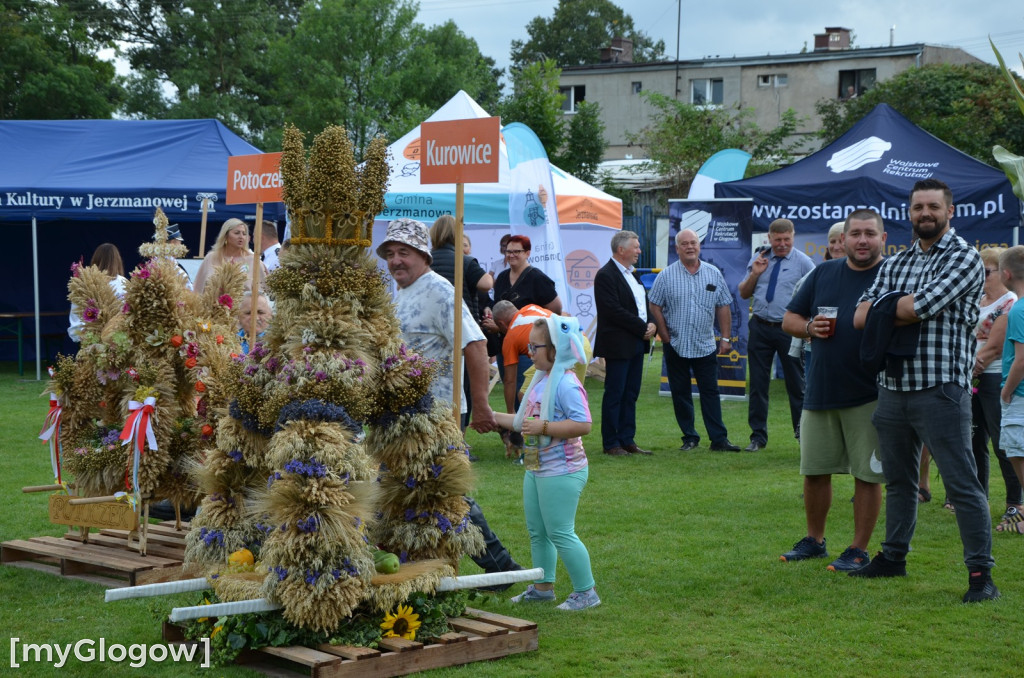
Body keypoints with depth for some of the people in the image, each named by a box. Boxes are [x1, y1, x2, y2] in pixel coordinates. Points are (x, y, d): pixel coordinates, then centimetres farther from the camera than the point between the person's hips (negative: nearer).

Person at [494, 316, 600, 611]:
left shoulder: (566, 384, -21)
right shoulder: (541, 380, 9)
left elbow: (583, 425, -30)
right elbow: (524, 421, 20)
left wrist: (543, 427, -29)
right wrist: (495, 417, 16)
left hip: (562, 472, -10)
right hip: (536, 468, 10)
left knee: (560, 533, -5)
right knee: (537, 531, 18)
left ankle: (586, 592, 5)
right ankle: (543, 586, 32)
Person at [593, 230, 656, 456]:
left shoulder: (632, 274, 16)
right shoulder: (605, 276, -12)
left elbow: (644, 302, 20)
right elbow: (615, 311, -19)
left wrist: (651, 325, 0)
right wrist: (643, 328, -15)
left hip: (637, 344, 9)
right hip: (618, 345, -9)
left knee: (631, 394, 10)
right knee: (614, 395, -3)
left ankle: (627, 440, 16)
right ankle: (611, 444, 3)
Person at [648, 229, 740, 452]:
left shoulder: (714, 274, 5)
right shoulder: (666, 276, -1)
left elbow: (723, 307, 8)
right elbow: (655, 307, 1)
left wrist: (725, 337, 3)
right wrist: (666, 337, -2)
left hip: (706, 345, 1)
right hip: (676, 346, -1)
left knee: (710, 392, 0)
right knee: (681, 393, 5)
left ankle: (719, 439, 0)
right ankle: (689, 438, 14)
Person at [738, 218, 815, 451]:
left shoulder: (803, 262, -3)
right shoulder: (759, 259, 9)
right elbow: (744, 294, 13)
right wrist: (754, 274, -4)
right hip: (760, 328, 3)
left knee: (796, 383, 5)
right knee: (758, 384, 6)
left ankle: (803, 432, 16)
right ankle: (758, 436, 13)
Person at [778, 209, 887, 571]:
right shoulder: (823, 274, 10)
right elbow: (789, 319, 15)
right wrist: (810, 328, -5)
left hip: (869, 396, -4)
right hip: (820, 391, 5)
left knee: (867, 474, 1)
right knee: (814, 471, 13)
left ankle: (859, 550, 12)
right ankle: (814, 540, 29)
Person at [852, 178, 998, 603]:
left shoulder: (964, 258, -5)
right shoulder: (894, 264, 15)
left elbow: (921, 306, -18)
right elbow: (861, 318, 5)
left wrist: (886, 307, 1)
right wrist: (906, 308, -10)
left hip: (940, 388, -7)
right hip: (892, 387, 7)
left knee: (961, 483, -6)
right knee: (898, 478, 18)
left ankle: (981, 572, -1)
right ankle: (893, 556, 31)